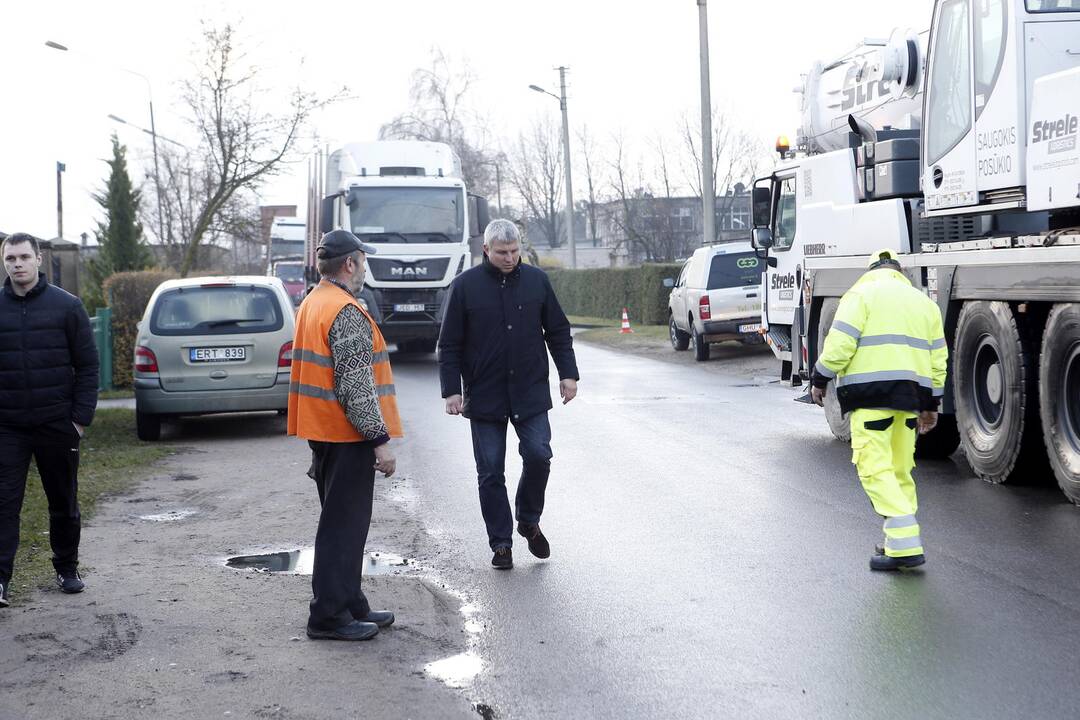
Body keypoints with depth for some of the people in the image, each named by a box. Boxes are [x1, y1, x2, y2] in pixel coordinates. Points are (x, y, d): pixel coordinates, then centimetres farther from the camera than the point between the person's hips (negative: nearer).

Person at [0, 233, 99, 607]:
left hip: (57, 425, 0)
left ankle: (67, 569, 27)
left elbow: (87, 365, 0)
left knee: (64, 503, 11)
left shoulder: (67, 306, -1)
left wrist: (81, 418, -6)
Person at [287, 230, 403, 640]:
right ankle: (329, 616, 1)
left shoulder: (312, 303, 14)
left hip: (323, 433, 10)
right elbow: (357, 386, -22)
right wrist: (380, 440, -19)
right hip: (347, 436, -10)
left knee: (343, 522, 17)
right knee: (343, 525, -4)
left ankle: (350, 604, 26)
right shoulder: (347, 313, -18)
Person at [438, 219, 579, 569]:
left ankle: (529, 521, 18)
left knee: (538, 455, -7)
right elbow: (449, 345, 1)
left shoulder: (536, 280, 4)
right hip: (484, 396, -1)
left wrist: (568, 373, 5)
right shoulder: (465, 285, -2)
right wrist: (451, 390, -4)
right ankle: (501, 543, 13)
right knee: (491, 473, 2)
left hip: (531, 393, 1)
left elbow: (558, 332, 11)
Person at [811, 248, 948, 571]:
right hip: (911, 393, 7)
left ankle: (905, 545, -19)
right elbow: (938, 358, 18)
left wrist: (820, 379, 2)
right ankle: (900, 542, 19)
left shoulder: (862, 294, 2)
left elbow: (840, 343, -10)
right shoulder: (924, 302, 21)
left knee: (875, 467, -9)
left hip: (871, 390, -7)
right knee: (901, 468, 15)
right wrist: (930, 405, 24)